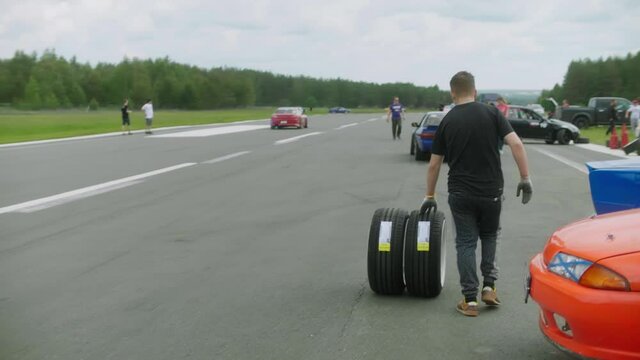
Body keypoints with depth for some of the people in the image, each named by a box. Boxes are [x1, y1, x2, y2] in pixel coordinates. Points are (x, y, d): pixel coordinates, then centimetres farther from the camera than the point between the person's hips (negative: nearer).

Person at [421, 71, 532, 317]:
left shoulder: (447, 122, 4)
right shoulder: (491, 113, -1)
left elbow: (434, 164, 7)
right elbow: (516, 144, -12)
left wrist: (429, 196, 17)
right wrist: (525, 179, -5)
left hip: (460, 193, 0)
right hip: (491, 191, 0)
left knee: (465, 243, 8)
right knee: (489, 236, 23)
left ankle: (470, 300, 5)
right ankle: (489, 286, 14)